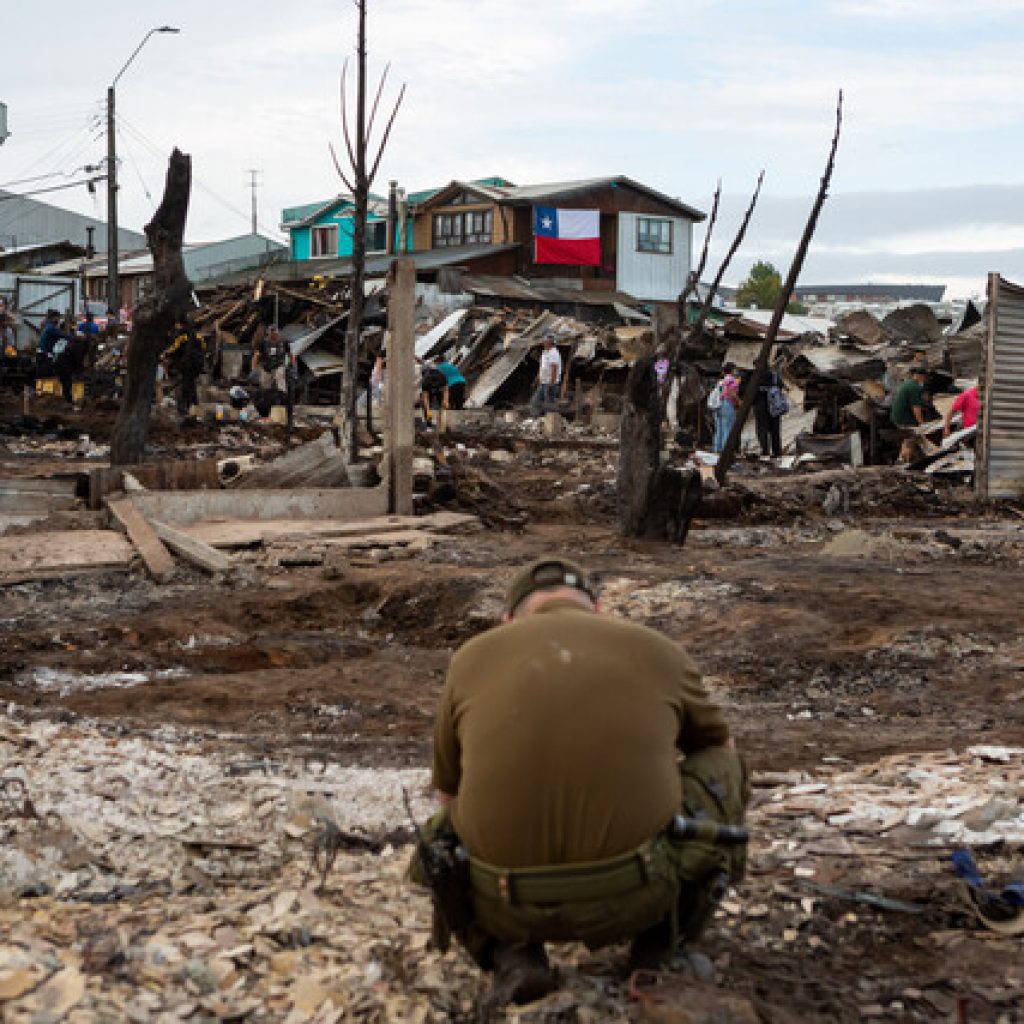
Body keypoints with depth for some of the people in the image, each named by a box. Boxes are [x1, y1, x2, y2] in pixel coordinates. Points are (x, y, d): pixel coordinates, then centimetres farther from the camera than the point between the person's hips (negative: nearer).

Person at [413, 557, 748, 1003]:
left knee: (445, 840, 36)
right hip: (636, 891, 0)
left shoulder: (473, 658, 12)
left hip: (508, 903, 1)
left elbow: (449, 794, 26)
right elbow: (721, 750, 31)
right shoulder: (656, 651, 11)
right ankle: (662, 931, 16)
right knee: (720, 766, 27)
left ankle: (508, 949, 8)